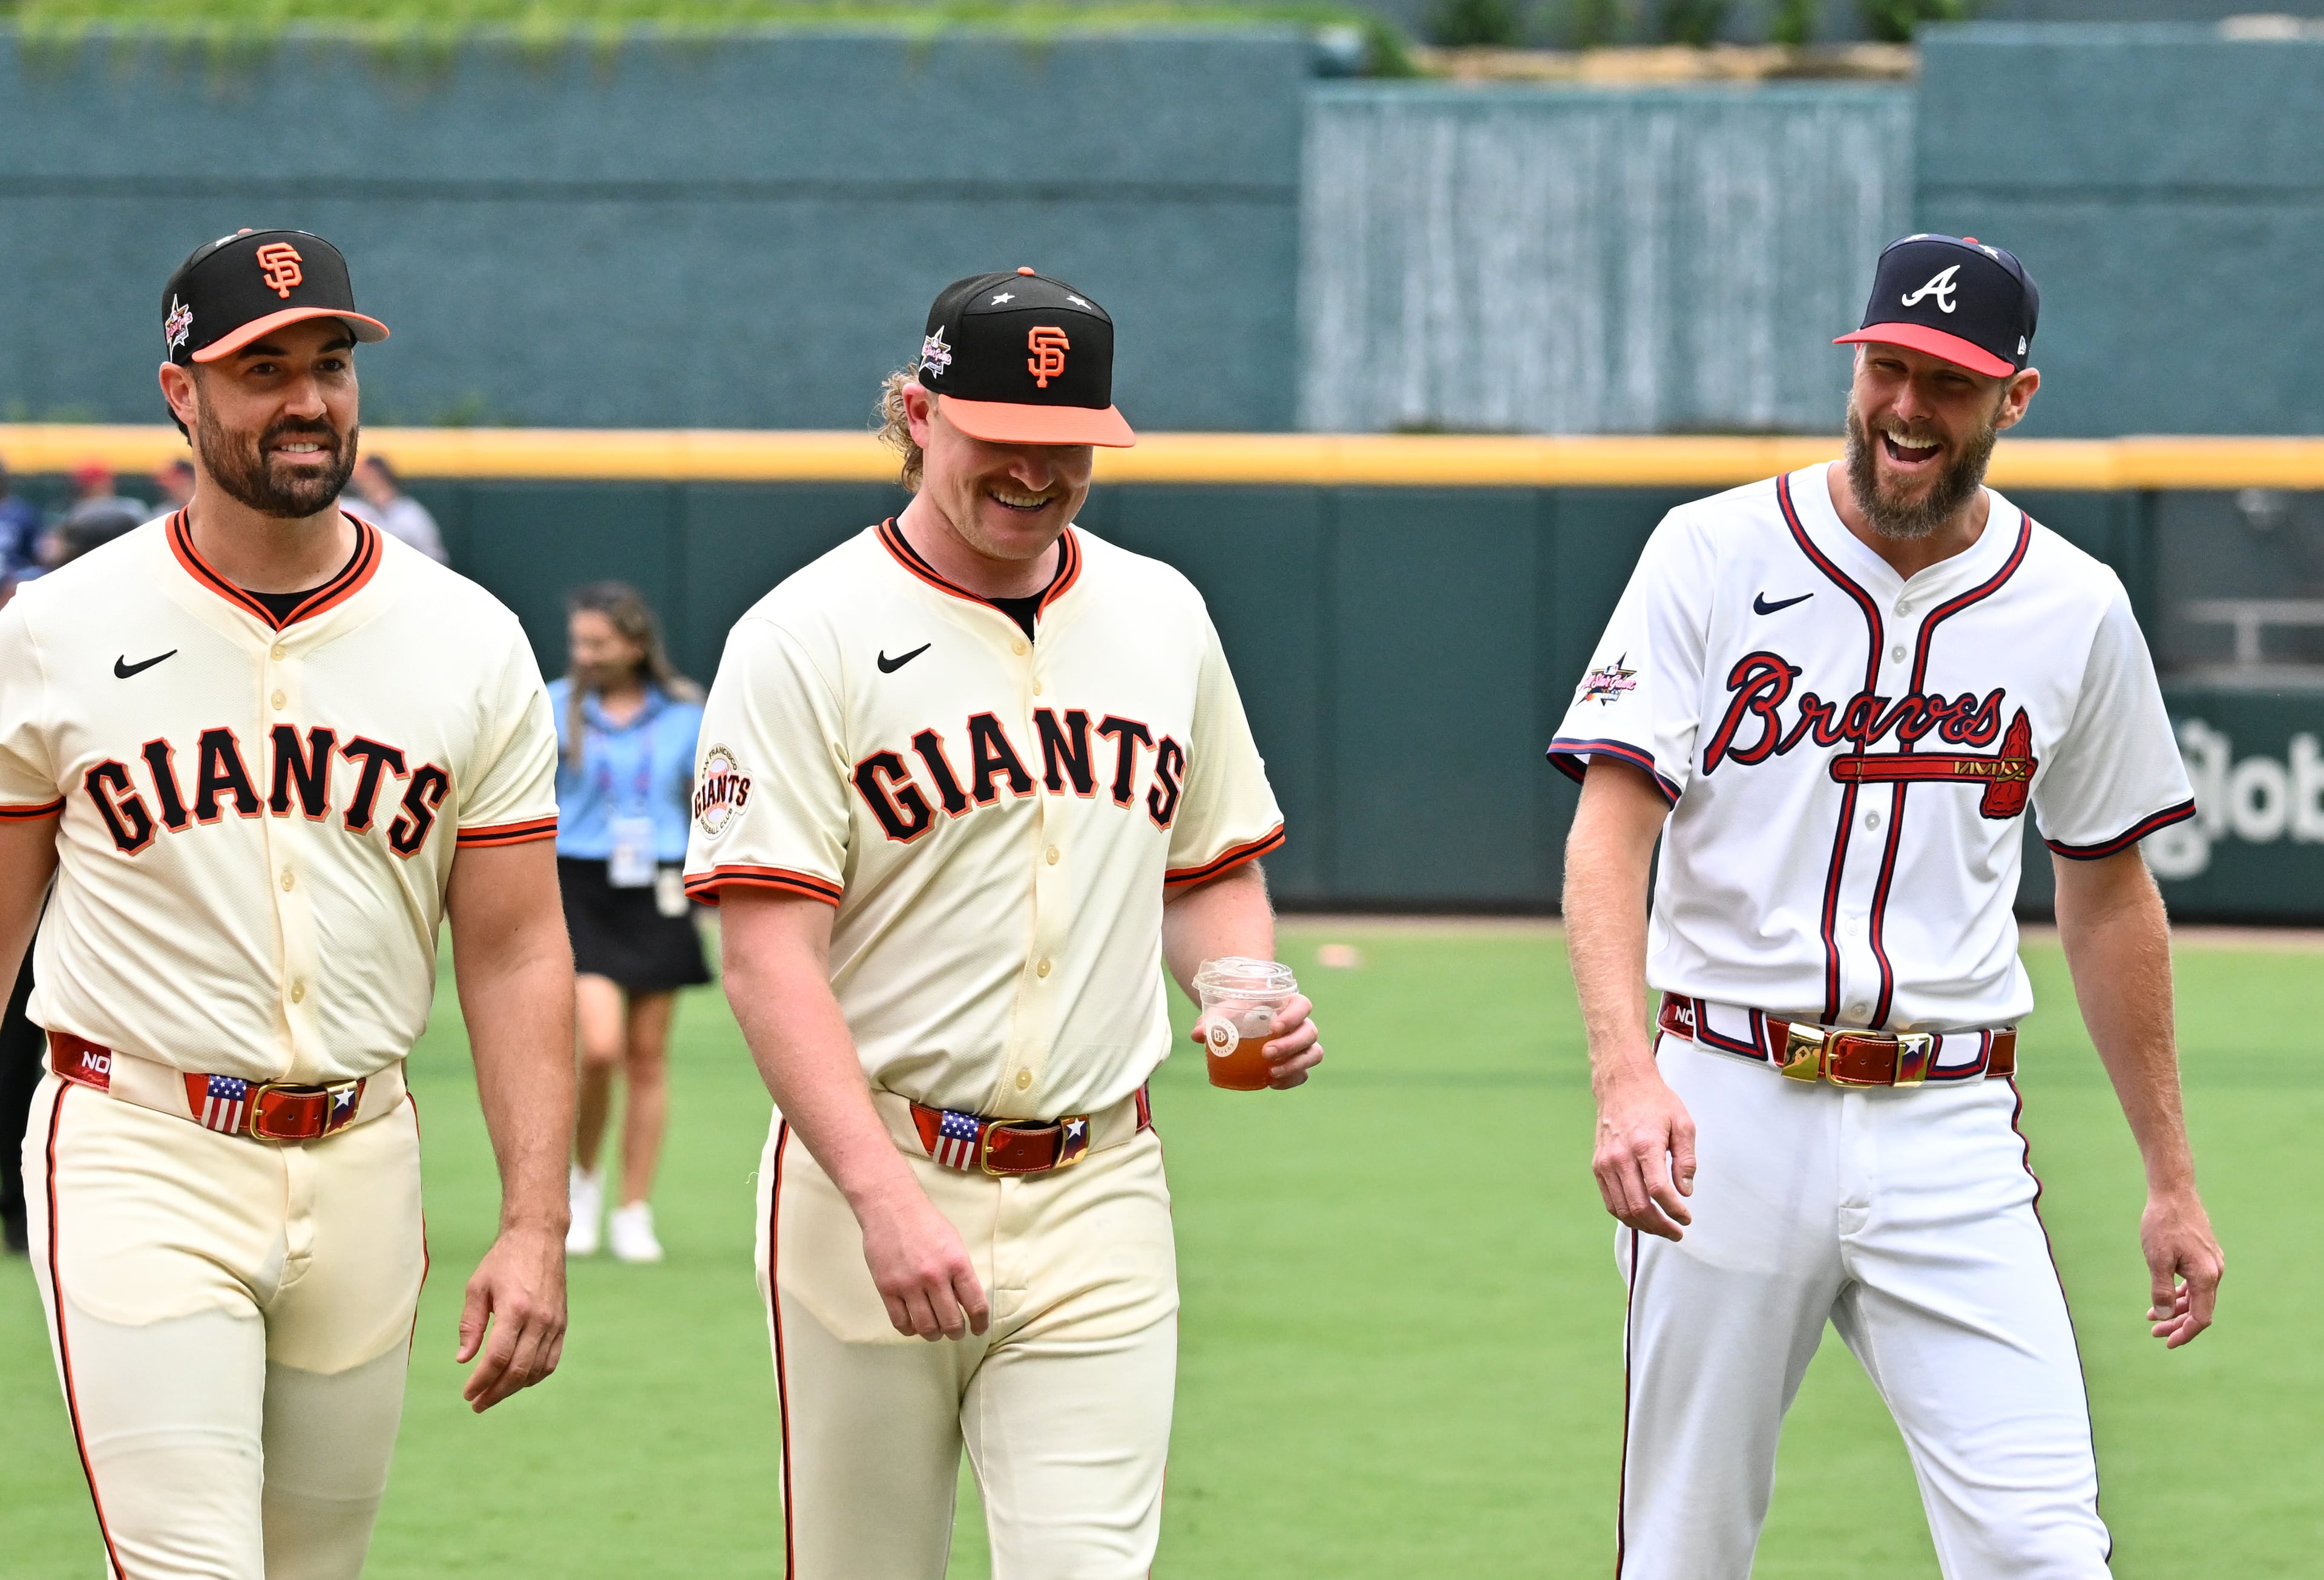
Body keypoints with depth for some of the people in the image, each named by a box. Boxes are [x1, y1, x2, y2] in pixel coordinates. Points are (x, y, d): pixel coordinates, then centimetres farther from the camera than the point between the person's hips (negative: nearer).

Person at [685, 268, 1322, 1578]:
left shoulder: (1160, 614, 11)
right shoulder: (808, 640, -6)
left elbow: (1215, 868, 24)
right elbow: (770, 957, -14)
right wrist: (887, 1202, -25)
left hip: (1098, 1192, 3)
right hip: (869, 1184, -3)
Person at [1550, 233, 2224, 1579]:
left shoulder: (2076, 610, 6)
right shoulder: (1719, 557, -2)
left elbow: (2109, 897, 15)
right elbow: (1612, 826, -10)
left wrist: (2173, 1179, 14)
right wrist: (1626, 1077, -27)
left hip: (1951, 1134, 1)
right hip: (1729, 1112, -1)